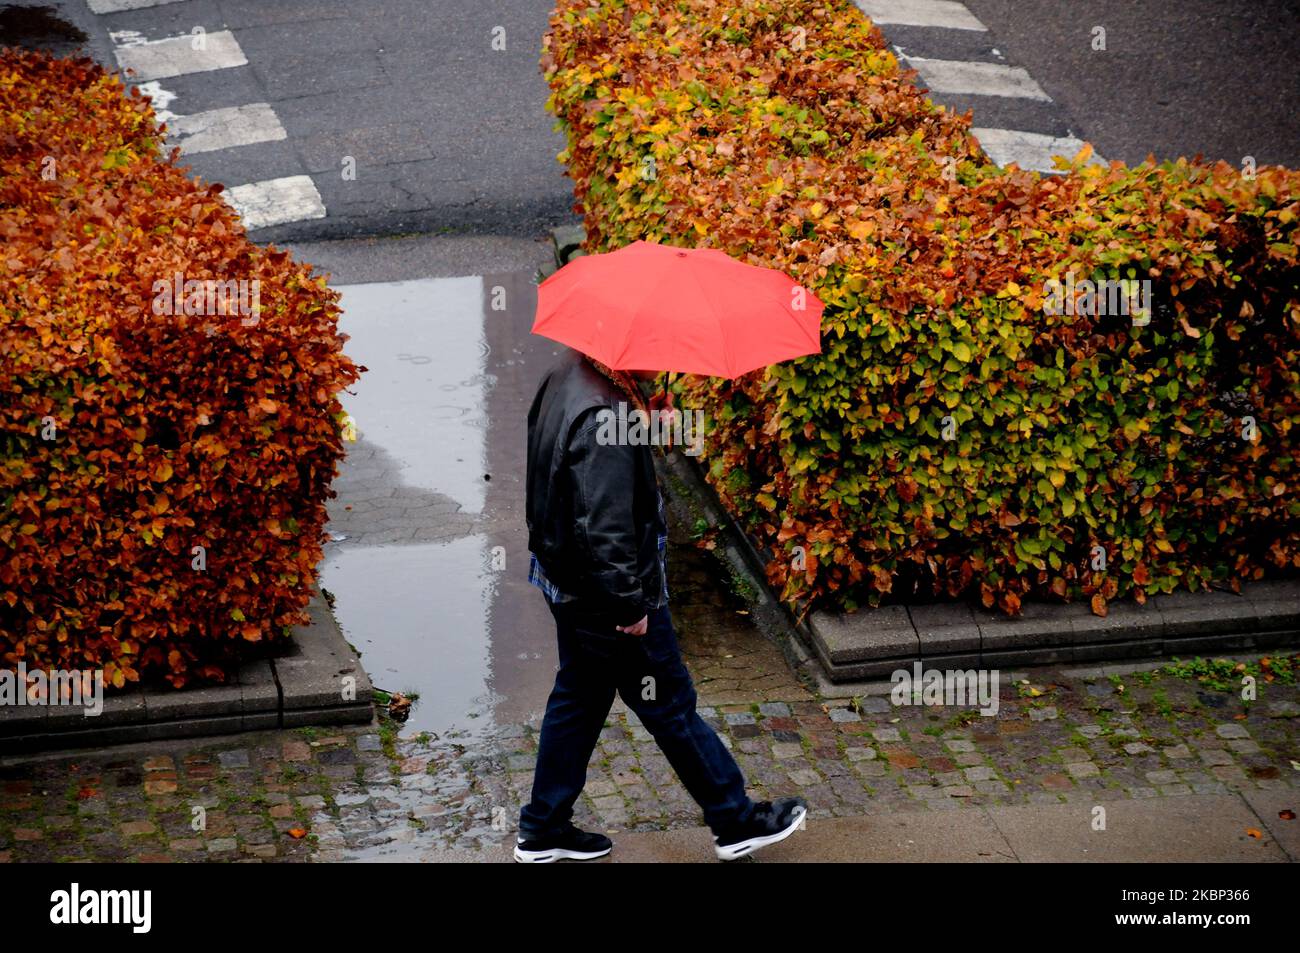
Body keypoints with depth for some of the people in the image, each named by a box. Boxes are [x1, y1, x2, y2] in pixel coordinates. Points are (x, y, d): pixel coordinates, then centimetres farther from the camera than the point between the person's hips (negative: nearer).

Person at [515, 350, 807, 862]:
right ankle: (736, 821, 22)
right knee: (670, 706, 6)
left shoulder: (566, 379, 1)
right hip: (604, 595, -9)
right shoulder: (603, 419, -31)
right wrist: (629, 604, -22)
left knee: (578, 699, 21)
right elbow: (604, 530, -30)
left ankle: (543, 830, 30)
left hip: (564, 582, 9)